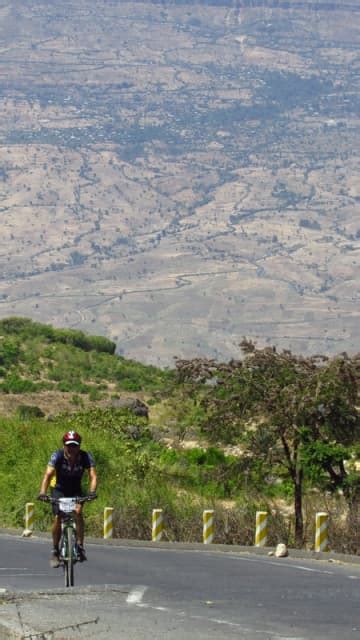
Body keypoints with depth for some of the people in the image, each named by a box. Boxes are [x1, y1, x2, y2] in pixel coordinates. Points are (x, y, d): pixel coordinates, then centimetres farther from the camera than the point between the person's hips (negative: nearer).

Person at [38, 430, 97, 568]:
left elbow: (93, 476, -31)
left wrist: (92, 492, -50)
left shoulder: (86, 457, -23)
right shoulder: (57, 456, -25)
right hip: (59, 489, 0)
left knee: (78, 512, -27)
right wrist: (42, 492, -51)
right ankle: (55, 551, 0)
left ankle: (80, 546, -20)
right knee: (58, 518, -17)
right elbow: (48, 475, -35)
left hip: (76, 490, 0)